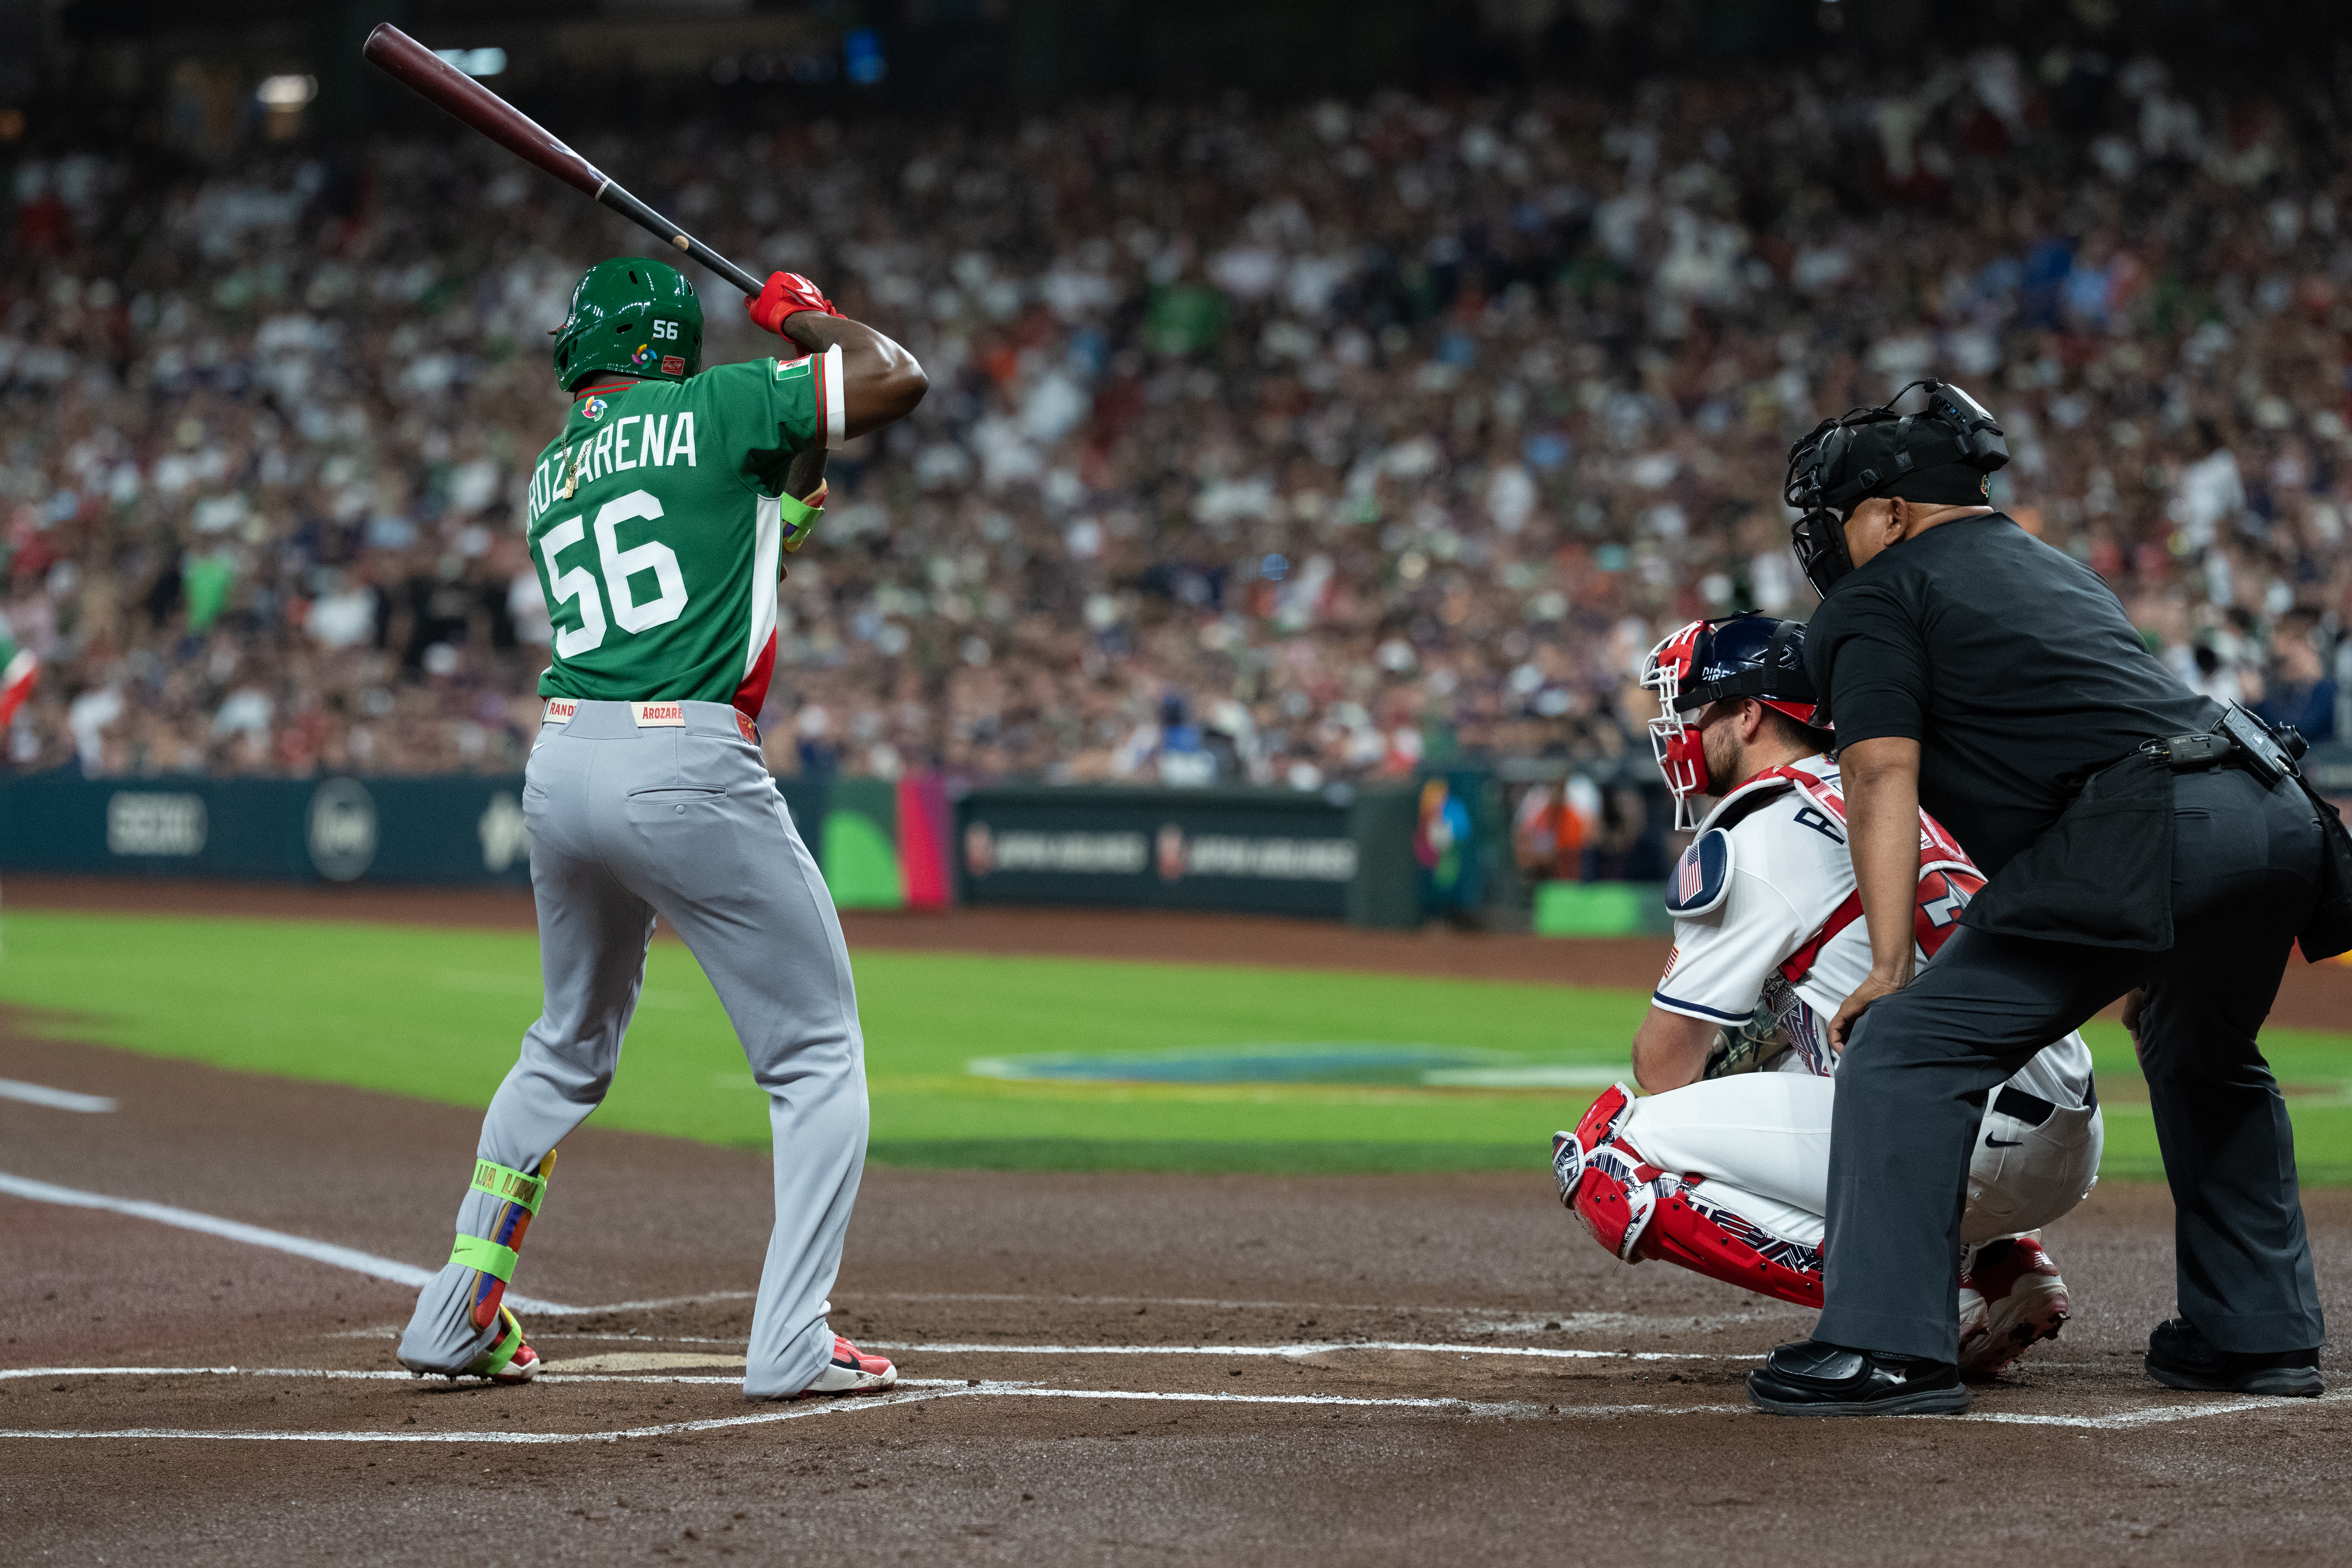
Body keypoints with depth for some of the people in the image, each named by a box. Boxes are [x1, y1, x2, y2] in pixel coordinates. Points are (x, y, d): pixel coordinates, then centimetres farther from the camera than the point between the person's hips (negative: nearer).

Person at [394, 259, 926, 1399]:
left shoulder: (550, 475, 20)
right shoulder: (707, 410, 1)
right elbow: (897, 380, -1)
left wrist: (804, 464, 23)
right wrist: (811, 321, 14)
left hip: (561, 768, 7)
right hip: (688, 771, -7)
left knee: (568, 1049, 26)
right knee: (818, 1055, 4)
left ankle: (458, 1314, 24)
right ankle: (791, 1344, -6)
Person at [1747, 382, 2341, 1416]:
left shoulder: (1882, 596, 11)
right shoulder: (2061, 570, 34)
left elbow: (1883, 774, -2)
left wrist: (1890, 968, -9)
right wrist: (2145, 963, 41)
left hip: (2143, 839, -8)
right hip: (2284, 821, 8)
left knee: (1907, 1045, -6)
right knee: (2206, 1067, 33)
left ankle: (1888, 1347, -14)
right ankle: (2260, 1332, 33)